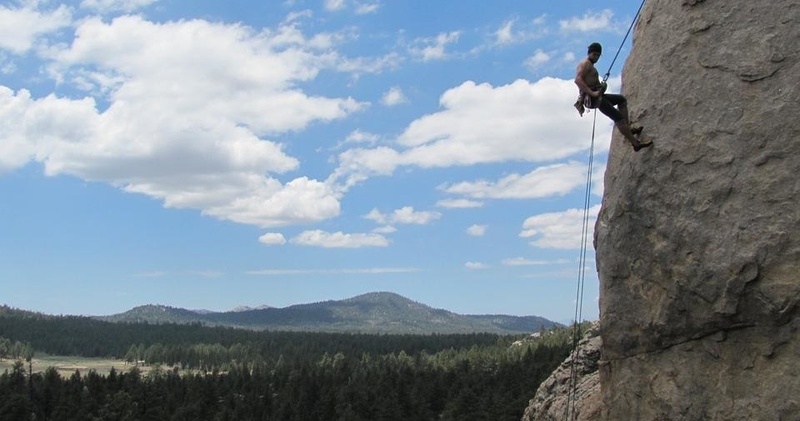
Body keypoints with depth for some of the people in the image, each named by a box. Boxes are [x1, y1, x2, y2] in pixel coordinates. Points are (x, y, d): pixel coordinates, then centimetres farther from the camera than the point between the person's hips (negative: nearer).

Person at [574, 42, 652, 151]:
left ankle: (628, 128, 16)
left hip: (596, 96, 11)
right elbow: (577, 80, -26)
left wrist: (601, 85, 7)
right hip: (592, 98, -11)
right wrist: (592, 93, -30)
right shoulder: (585, 63, -9)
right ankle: (635, 143, -10)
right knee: (618, 117, -13)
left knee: (621, 99, 23)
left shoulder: (590, 66, 22)